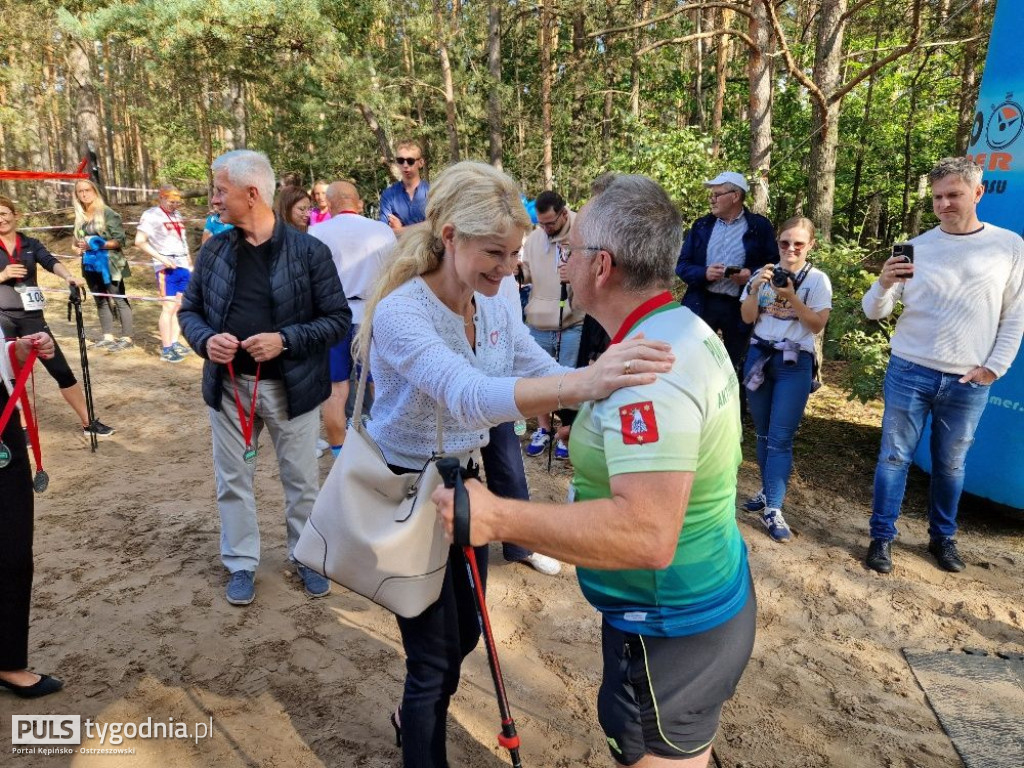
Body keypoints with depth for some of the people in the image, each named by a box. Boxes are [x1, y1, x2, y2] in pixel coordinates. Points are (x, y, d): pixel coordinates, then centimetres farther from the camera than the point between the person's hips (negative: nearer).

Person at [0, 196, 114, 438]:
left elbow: (50, 262, -15)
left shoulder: (30, 244, 5)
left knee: (62, 371, 0)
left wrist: (68, 276, -35)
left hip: (31, 316, 1)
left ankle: (88, 423, 7)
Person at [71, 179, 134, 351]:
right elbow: (77, 240, 22)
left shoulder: (108, 213, -7)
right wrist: (77, 248, 1)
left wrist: (95, 244, -19)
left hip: (109, 263, -7)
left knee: (120, 300, -4)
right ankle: (108, 337, 17)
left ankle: (127, 338, -1)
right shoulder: (80, 216, 11)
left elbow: (119, 241, -13)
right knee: (101, 302, 11)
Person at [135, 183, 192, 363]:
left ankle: (175, 343, 17)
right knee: (169, 307, -8)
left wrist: (189, 263, 17)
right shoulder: (151, 215, -6)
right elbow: (139, 242, -12)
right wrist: (161, 257, -19)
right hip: (167, 267, -7)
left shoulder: (177, 215, 17)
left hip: (183, 266, 7)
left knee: (181, 306, 9)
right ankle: (166, 349, -4)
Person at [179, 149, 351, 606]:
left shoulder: (308, 251, -10)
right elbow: (189, 310, 10)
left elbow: (339, 318, -9)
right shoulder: (214, 251, 2)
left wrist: (285, 340, -21)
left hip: (291, 386, -3)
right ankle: (242, 564, 33)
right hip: (228, 385, 3)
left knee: (301, 480, 12)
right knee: (233, 480, 13)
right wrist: (206, 340, -12)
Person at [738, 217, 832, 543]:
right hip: (759, 356, 3)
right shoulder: (763, 274, 6)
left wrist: (792, 297, -19)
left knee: (780, 438, -7)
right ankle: (767, 490, 27)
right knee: (763, 433, 12)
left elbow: (817, 325, -8)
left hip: (794, 363, -3)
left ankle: (773, 509, -3)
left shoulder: (818, 280, -1)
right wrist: (755, 289, -15)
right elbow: (747, 318, 1)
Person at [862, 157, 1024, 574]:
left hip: (969, 383, 1)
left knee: (951, 464, 14)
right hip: (909, 372, -1)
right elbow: (874, 312, -2)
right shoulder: (915, 248, -1)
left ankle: (943, 537, 31)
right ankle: (882, 537, 17)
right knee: (894, 457, 5)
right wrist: (884, 285, -23)